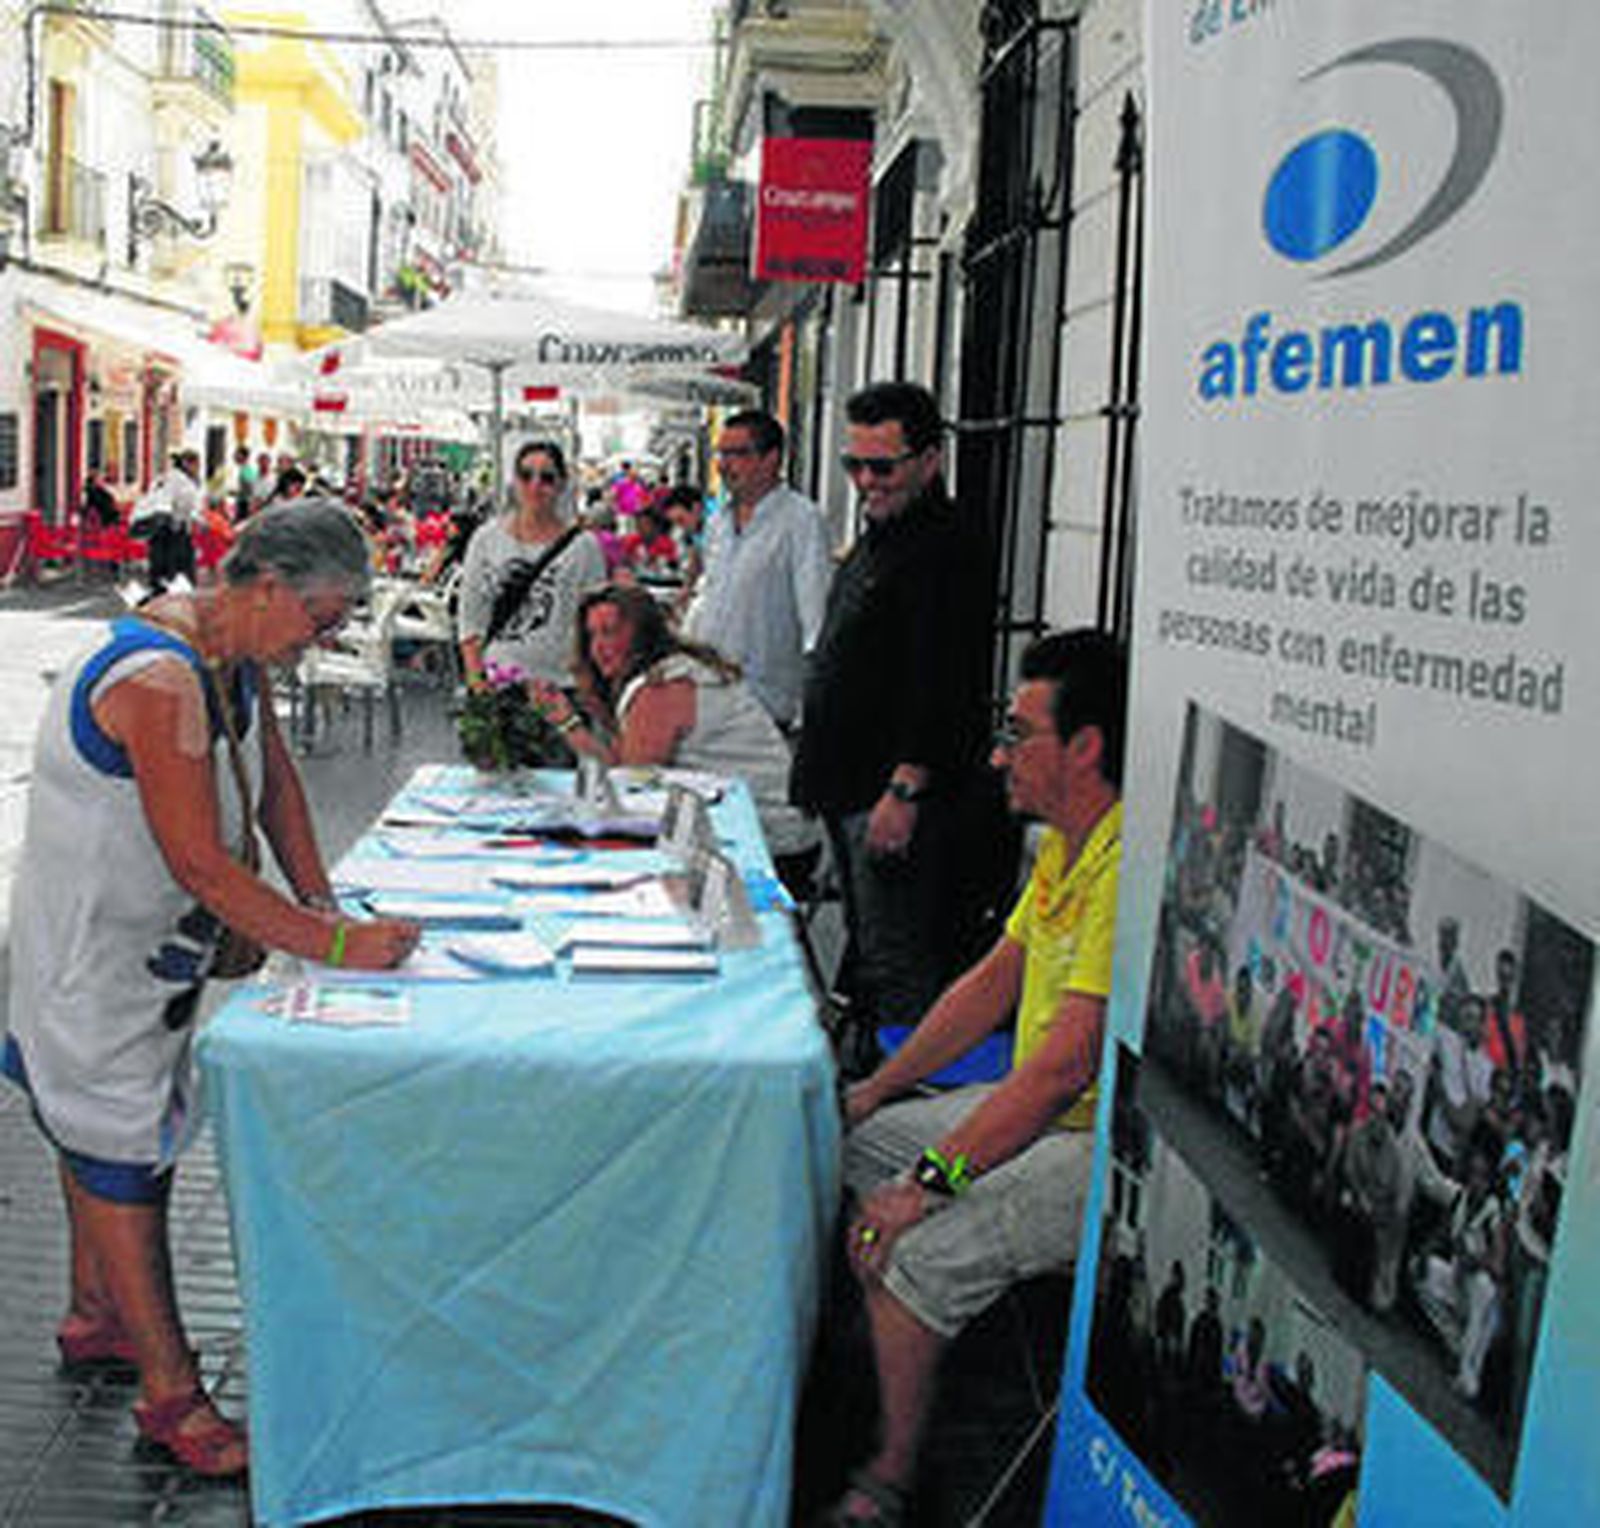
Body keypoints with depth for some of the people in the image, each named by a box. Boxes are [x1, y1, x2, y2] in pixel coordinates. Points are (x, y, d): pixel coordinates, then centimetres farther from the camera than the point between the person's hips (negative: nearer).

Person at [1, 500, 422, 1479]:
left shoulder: (235, 653, -1)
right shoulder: (159, 682, -32)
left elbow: (276, 776, 10)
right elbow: (200, 864, -33)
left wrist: (318, 899, 1)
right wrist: (334, 945, -29)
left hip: (156, 947, 10)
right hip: (90, 951, -10)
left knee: (110, 1129, 22)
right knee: (123, 1150, -2)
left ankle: (93, 1316, 39)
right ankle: (171, 1395, 6)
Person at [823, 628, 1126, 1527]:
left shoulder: (1133, 865, -25)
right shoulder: (1066, 843, 9)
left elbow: (1067, 1063, -30)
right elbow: (995, 981, 18)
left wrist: (931, 1182, -27)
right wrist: (879, 1088, 12)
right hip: (1048, 1113, 11)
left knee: (921, 1247, -25)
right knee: (849, 1146, 9)